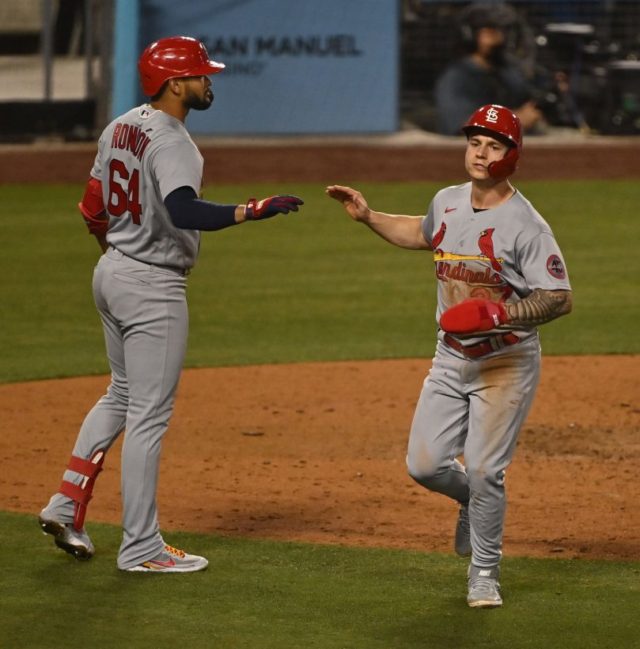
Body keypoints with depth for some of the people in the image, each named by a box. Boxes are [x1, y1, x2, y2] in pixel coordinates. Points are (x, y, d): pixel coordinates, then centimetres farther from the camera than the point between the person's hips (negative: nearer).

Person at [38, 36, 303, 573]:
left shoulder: (122, 127, 7)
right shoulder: (171, 142, -20)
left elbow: (93, 209, 15)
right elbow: (184, 212, -38)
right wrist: (253, 211, -42)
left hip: (112, 272, 9)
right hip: (153, 287, -9)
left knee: (122, 394, 24)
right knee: (149, 413, -3)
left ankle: (67, 506, 20)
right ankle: (141, 548, 1)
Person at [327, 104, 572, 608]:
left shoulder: (525, 225, -17)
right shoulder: (447, 202, 4)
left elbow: (560, 299, -19)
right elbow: (423, 234, 28)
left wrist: (498, 314, -31)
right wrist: (368, 216, 18)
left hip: (505, 364, -6)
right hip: (451, 359, 6)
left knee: (483, 471, -9)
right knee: (424, 465, 2)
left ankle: (484, 574, 11)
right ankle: (477, 501, 34)